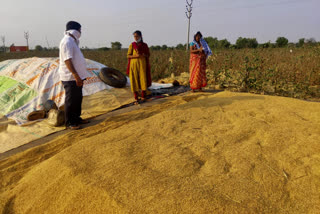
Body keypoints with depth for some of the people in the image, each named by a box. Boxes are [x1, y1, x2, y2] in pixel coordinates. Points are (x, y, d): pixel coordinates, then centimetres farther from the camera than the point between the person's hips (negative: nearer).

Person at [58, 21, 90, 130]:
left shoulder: (73, 41, 17)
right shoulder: (67, 41, -15)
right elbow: (67, 60, -23)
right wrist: (76, 76, -26)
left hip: (76, 76, 10)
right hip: (70, 77, -10)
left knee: (78, 98, 16)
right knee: (70, 100, -2)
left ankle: (76, 118, 28)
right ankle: (69, 123, 8)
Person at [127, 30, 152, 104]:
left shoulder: (145, 45, 5)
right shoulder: (132, 45, 5)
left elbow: (148, 55, 9)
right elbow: (128, 56, 1)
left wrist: (143, 55, -13)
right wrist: (135, 56, -18)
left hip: (142, 64, 0)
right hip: (133, 65, 0)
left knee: (143, 80, -8)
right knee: (134, 81, -1)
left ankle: (143, 97, 3)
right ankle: (136, 98, 6)